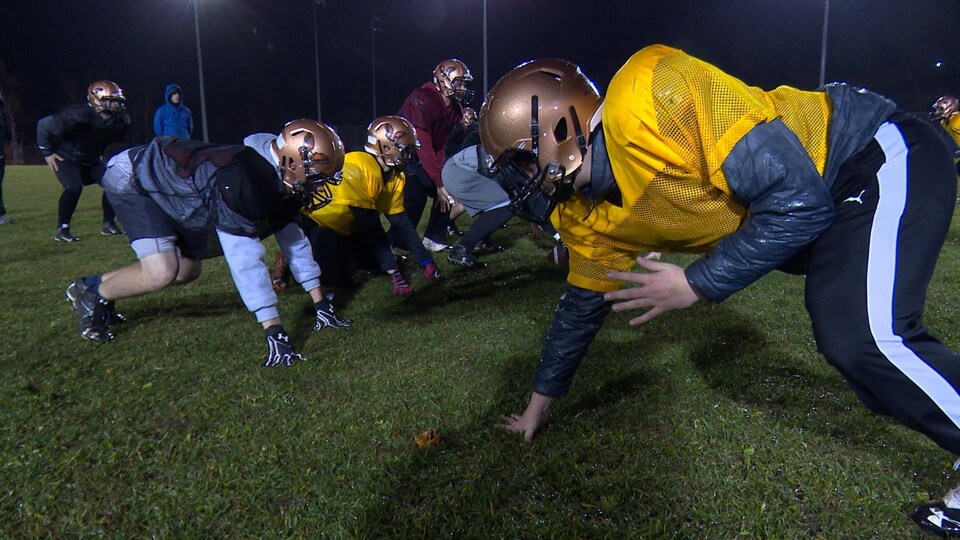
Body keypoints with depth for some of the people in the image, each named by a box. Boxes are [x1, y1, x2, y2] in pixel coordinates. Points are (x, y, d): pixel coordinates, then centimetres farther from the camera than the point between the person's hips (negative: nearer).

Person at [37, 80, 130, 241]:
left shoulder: (120, 120, -12)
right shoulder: (78, 116, -31)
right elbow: (44, 125, -21)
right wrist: (47, 153, -14)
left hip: (92, 160, 6)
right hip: (67, 158, -6)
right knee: (74, 187, -26)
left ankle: (108, 224, 7)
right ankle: (61, 230, -13)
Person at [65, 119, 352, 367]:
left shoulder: (283, 184, -12)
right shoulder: (246, 179, -40)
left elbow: (293, 240, -1)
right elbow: (245, 260, -42)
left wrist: (321, 303, 0)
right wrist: (274, 332, -41)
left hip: (177, 195, 9)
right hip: (133, 178, -9)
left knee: (187, 271, 12)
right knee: (161, 273, -21)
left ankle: (93, 284, 30)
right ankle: (93, 296, 10)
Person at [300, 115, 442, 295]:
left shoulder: (395, 176, -7)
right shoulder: (358, 167, -33)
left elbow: (401, 221, -3)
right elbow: (370, 226, -33)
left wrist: (426, 261, -7)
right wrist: (393, 273, -33)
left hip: (349, 229, 8)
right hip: (318, 223, -8)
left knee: (377, 260, 0)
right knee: (339, 273, -21)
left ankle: (343, 252, 21)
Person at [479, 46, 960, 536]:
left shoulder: (644, 102, -32)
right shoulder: (586, 219, -5)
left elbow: (797, 196, -28)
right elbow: (583, 303, 9)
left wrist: (696, 285, -22)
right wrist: (541, 400, 17)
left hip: (880, 155, -7)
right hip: (833, 205, 7)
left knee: (869, 336, -20)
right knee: (844, 335, 11)